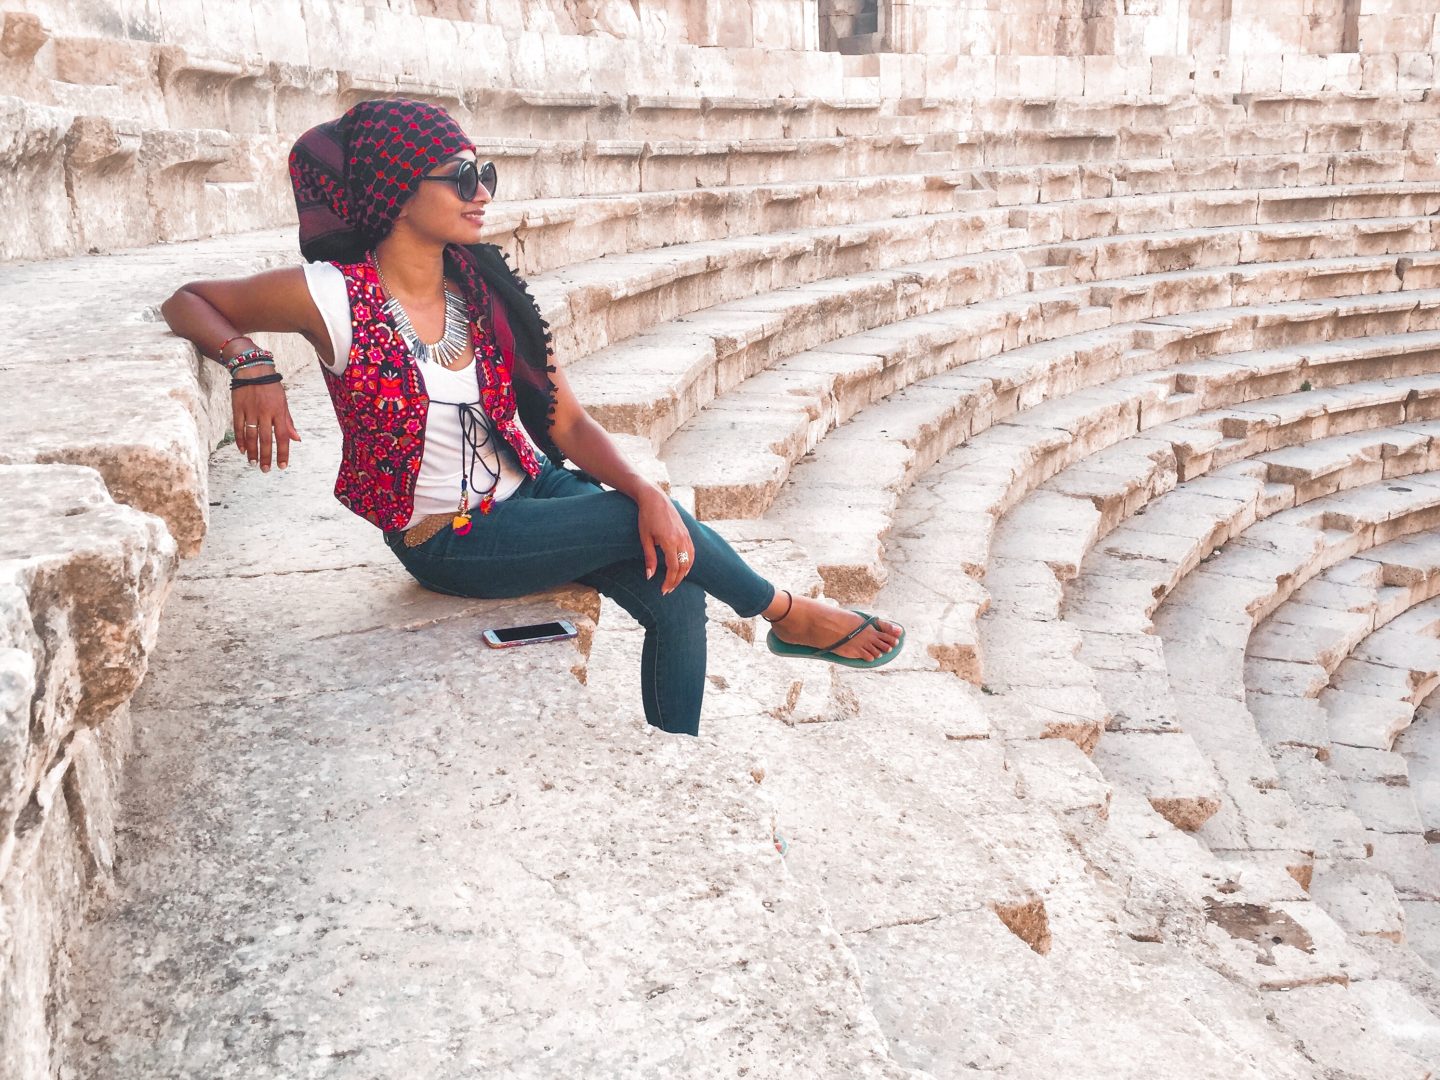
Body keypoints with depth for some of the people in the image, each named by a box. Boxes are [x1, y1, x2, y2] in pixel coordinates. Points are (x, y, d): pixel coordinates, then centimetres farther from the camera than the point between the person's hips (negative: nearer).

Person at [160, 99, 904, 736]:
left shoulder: (485, 292, -3)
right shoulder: (332, 297, -16)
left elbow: (569, 424, -5)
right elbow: (186, 302, -5)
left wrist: (649, 495, -22)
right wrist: (249, 362, -27)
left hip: (532, 489, 5)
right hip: (449, 540, -5)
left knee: (676, 594, -15)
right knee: (640, 525, -20)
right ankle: (784, 613, 7)